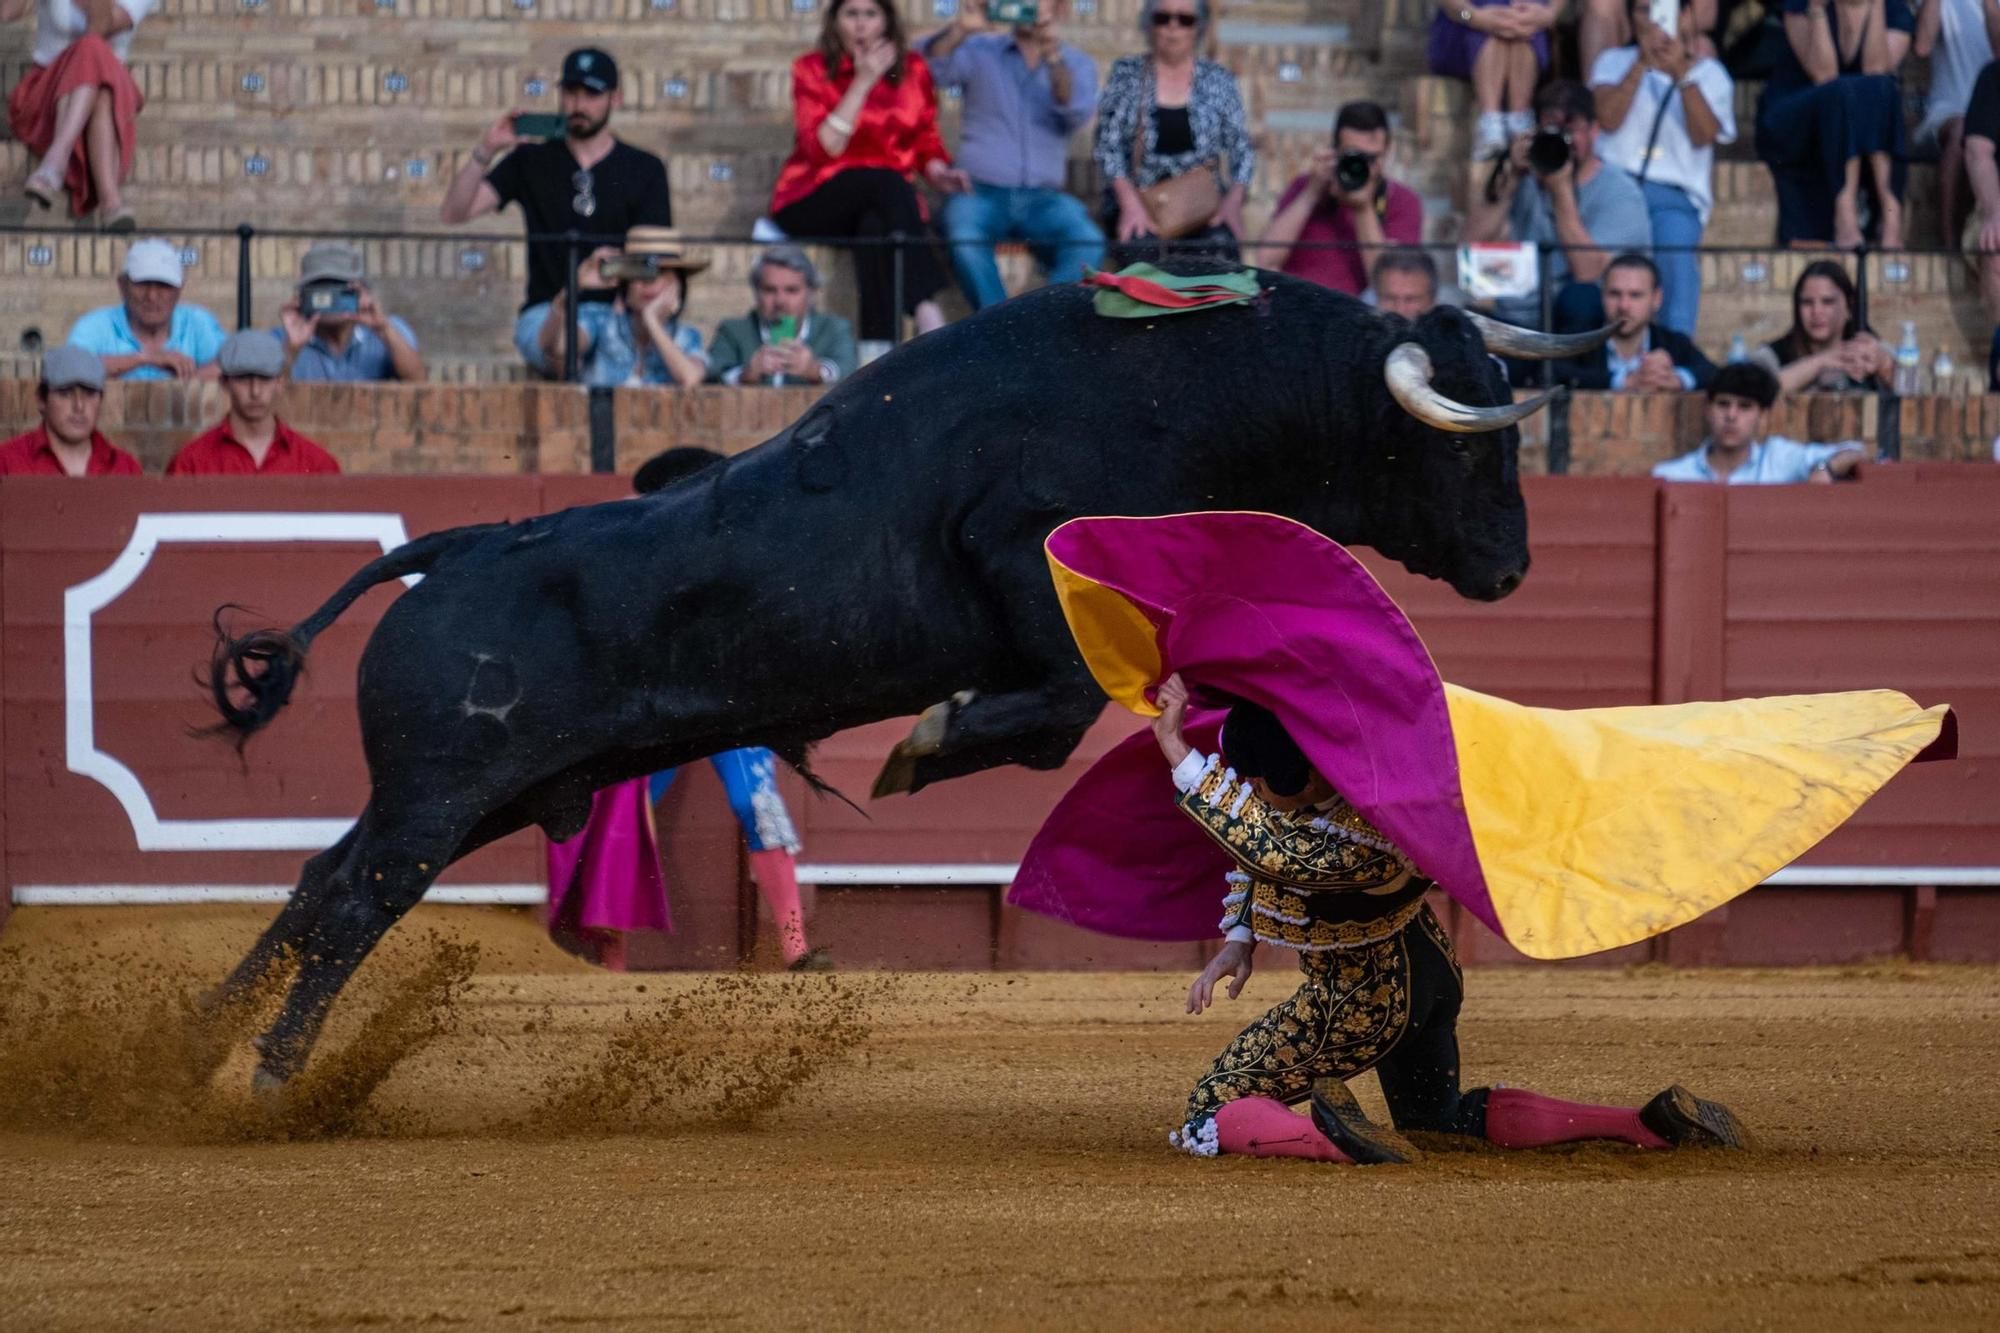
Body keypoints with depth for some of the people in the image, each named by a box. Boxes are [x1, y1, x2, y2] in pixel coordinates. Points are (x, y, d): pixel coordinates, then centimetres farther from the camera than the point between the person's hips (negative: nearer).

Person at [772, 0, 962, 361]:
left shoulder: (912, 70, 9)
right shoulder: (812, 70, -1)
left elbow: (926, 142, 13)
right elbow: (822, 149, -13)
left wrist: (938, 171, -10)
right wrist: (862, 83, -16)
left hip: (882, 208, 2)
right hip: (811, 206, -2)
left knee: (875, 226, -35)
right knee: (887, 183, -34)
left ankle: (876, 351, -45)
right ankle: (927, 315, -44)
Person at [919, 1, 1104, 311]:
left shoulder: (1076, 64, 12)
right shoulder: (978, 52, 11)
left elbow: (1078, 114, -9)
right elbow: (926, 65, -7)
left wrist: (1054, 59, -25)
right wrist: (961, 30, -26)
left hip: (1042, 198, 1)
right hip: (979, 192, -1)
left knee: (1088, 242, -30)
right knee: (965, 238, -35)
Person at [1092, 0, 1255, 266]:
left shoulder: (1219, 82, 10)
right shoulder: (1126, 76, 7)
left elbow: (1242, 152, 9)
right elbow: (1107, 146, 0)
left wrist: (1233, 200, -11)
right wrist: (1130, 202, -16)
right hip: (1138, 202, -1)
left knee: (1219, 251, -32)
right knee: (1140, 252, -34)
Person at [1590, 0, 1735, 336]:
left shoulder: (1708, 72, 14)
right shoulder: (1614, 63, 17)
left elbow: (1703, 135, -3)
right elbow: (1608, 119, -2)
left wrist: (1682, 74, -16)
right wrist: (1642, 64, -11)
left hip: (1673, 195, 0)